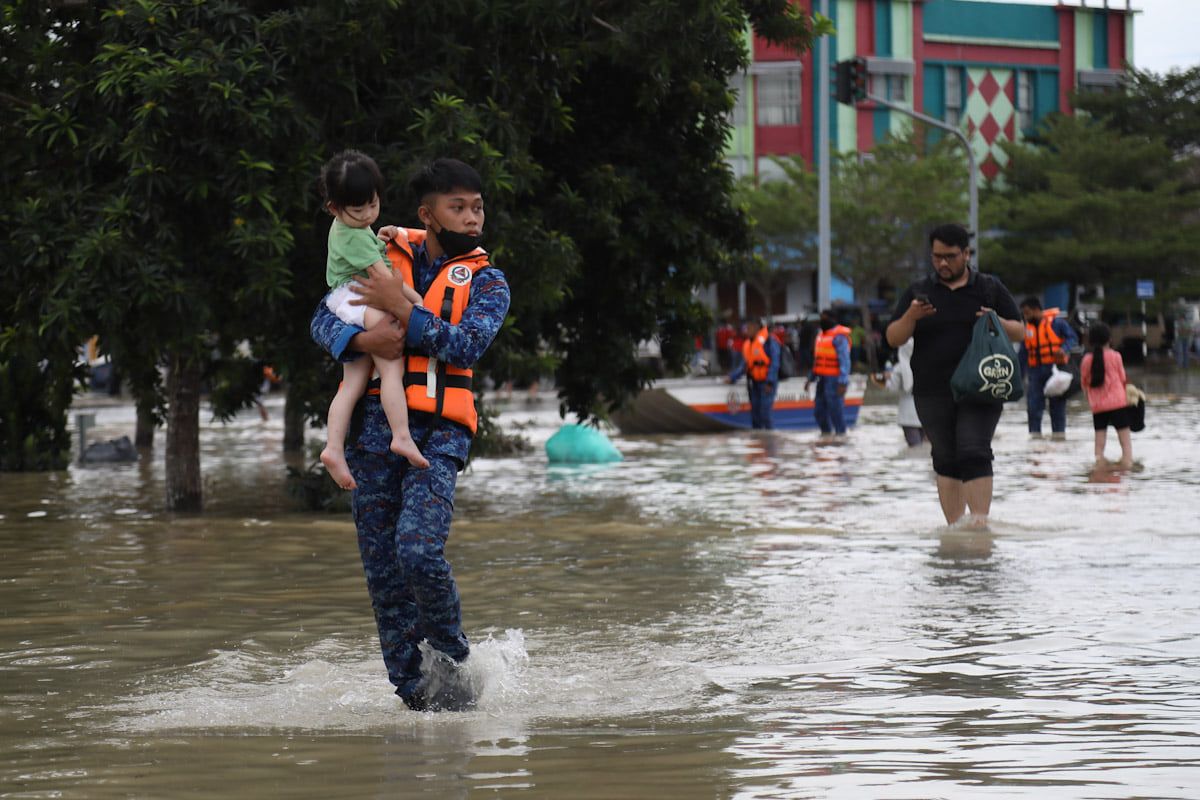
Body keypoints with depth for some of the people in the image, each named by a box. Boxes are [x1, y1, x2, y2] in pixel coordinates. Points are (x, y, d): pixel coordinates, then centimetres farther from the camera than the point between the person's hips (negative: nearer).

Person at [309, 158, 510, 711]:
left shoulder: (486, 283, 8)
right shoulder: (385, 256, 13)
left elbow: (467, 345, -10)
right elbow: (323, 321, 8)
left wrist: (402, 308, -15)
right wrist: (362, 340, -13)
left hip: (438, 433, -3)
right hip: (374, 426, 3)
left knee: (418, 550, -21)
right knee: (382, 569, 1)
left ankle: (452, 658, 1)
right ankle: (412, 691, 9)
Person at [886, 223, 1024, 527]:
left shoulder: (990, 289, 9)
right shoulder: (918, 292, 11)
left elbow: (1020, 332, 10)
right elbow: (893, 339, 7)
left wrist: (998, 324, -12)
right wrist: (910, 317, -13)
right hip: (933, 394, 2)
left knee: (974, 454, -14)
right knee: (946, 460, 5)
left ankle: (980, 522, -18)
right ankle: (953, 524, 10)